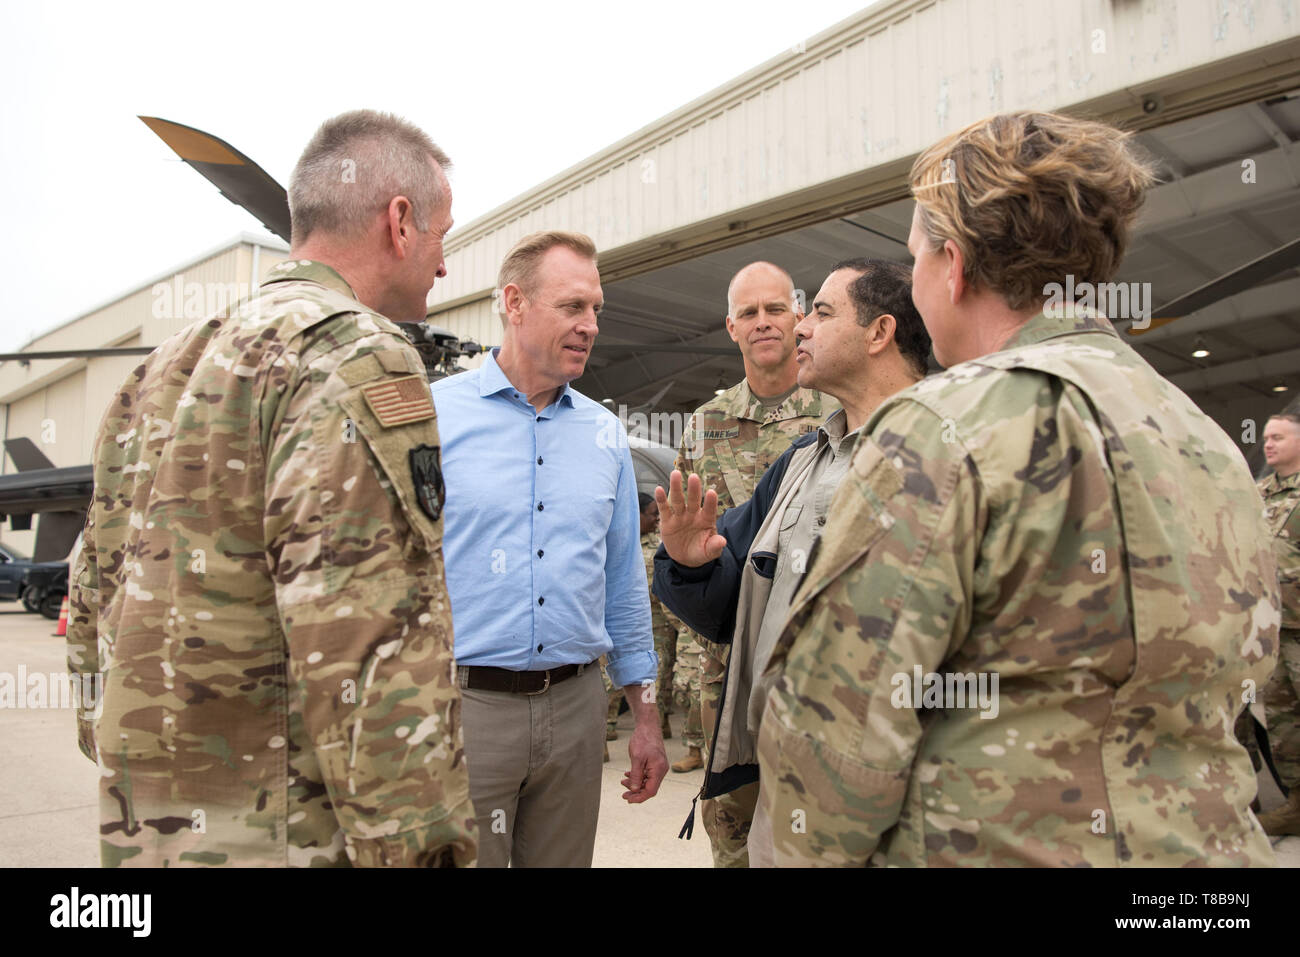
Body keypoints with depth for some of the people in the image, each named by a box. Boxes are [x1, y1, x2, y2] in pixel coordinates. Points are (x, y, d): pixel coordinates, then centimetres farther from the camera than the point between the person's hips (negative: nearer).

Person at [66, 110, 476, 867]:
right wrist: (423, 849, -20)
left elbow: (98, 598, 15)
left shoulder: (166, 369, 11)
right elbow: (369, 656, -25)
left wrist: (133, 784, 22)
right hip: (286, 834, -8)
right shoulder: (355, 359, -17)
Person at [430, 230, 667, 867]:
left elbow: (624, 580, 12)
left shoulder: (606, 434, 7)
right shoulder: (432, 414, -6)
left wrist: (646, 717, 12)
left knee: (564, 859, 17)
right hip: (461, 702, -4)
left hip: (576, 705, 4)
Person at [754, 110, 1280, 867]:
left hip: (993, 844, -7)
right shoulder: (1211, 440, 7)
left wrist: (802, 848, -6)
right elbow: (1237, 674, 15)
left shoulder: (943, 431, -19)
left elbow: (839, 722, -21)